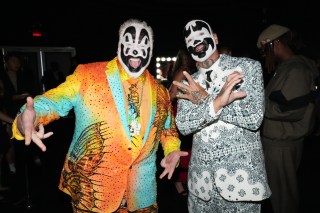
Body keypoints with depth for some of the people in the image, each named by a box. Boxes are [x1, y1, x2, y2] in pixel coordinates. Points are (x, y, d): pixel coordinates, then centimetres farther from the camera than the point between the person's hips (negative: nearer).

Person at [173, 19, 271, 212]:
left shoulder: (248, 66, -4)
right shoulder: (189, 84, 6)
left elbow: (255, 119, -13)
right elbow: (183, 126, -8)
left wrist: (206, 100, -14)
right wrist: (215, 103, -23)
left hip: (240, 173, -3)